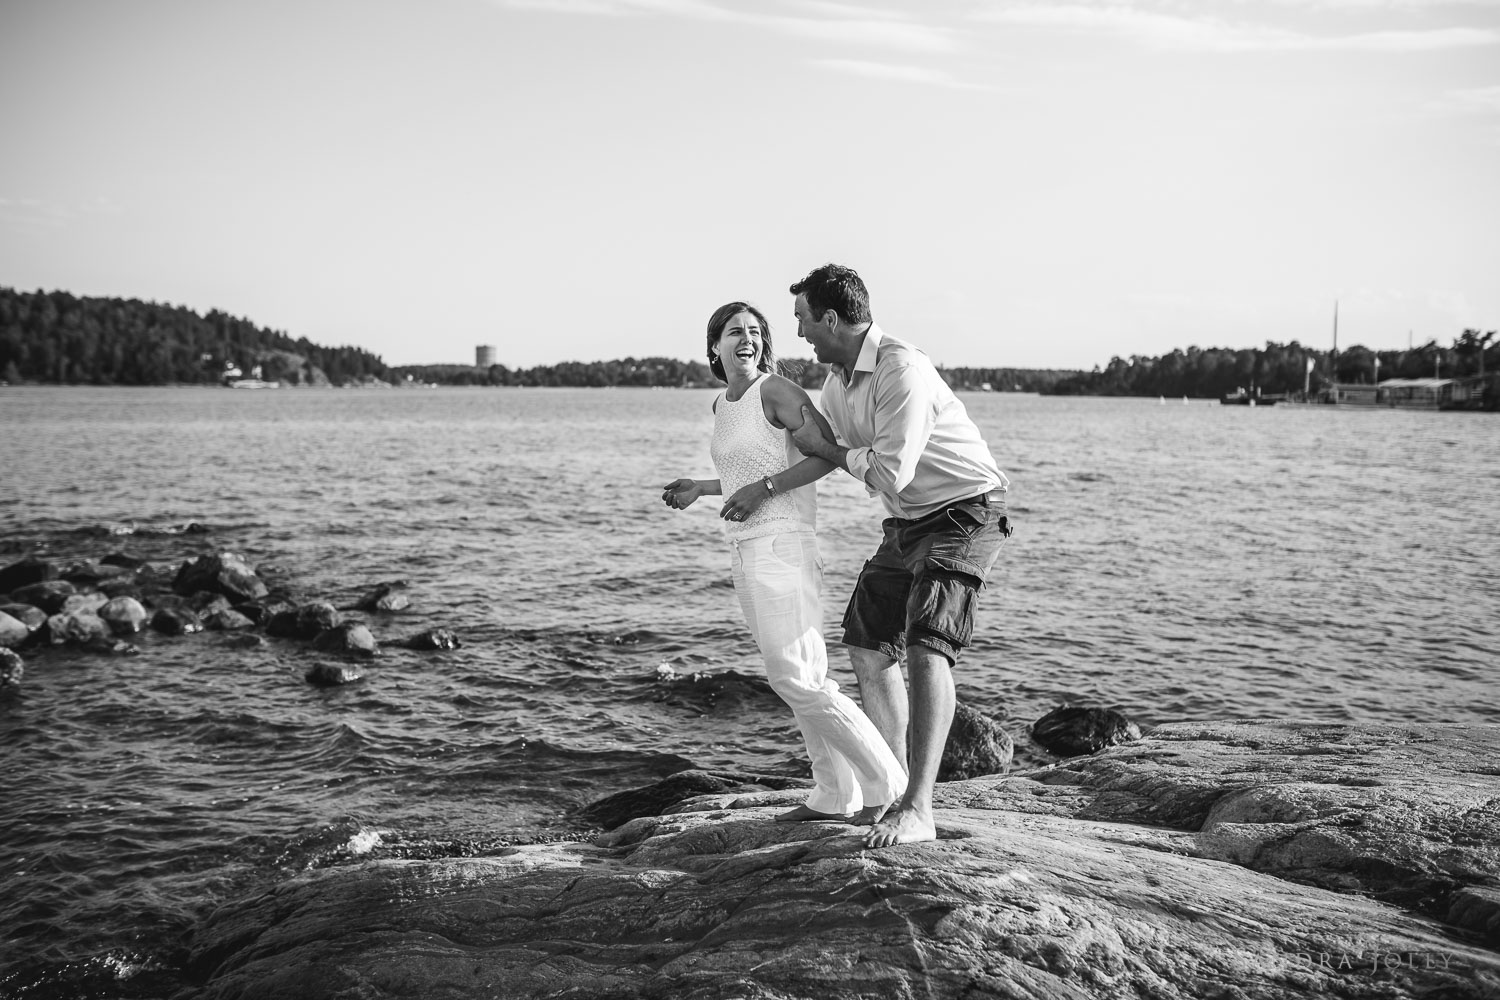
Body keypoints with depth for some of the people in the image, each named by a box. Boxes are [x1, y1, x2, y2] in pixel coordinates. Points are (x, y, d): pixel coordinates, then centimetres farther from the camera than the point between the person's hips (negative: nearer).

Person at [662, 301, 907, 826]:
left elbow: (828, 452, -16)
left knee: (796, 680, -11)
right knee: (804, 679, 11)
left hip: (782, 545, -9)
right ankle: (835, 797, 17)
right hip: (744, 552, 9)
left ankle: (885, 784, -2)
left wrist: (762, 488, -19)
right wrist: (699, 488, 25)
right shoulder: (722, 405, 16)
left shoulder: (776, 391, -9)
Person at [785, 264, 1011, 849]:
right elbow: (818, 451, 24)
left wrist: (825, 448, -10)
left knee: (926, 644, -26)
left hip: (965, 511, -10)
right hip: (908, 522, 10)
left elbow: (889, 473, -27)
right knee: (867, 645, 13)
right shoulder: (837, 378, 7)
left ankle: (917, 811, -30)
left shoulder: (902, 371, -23)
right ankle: (895, 783, 25)